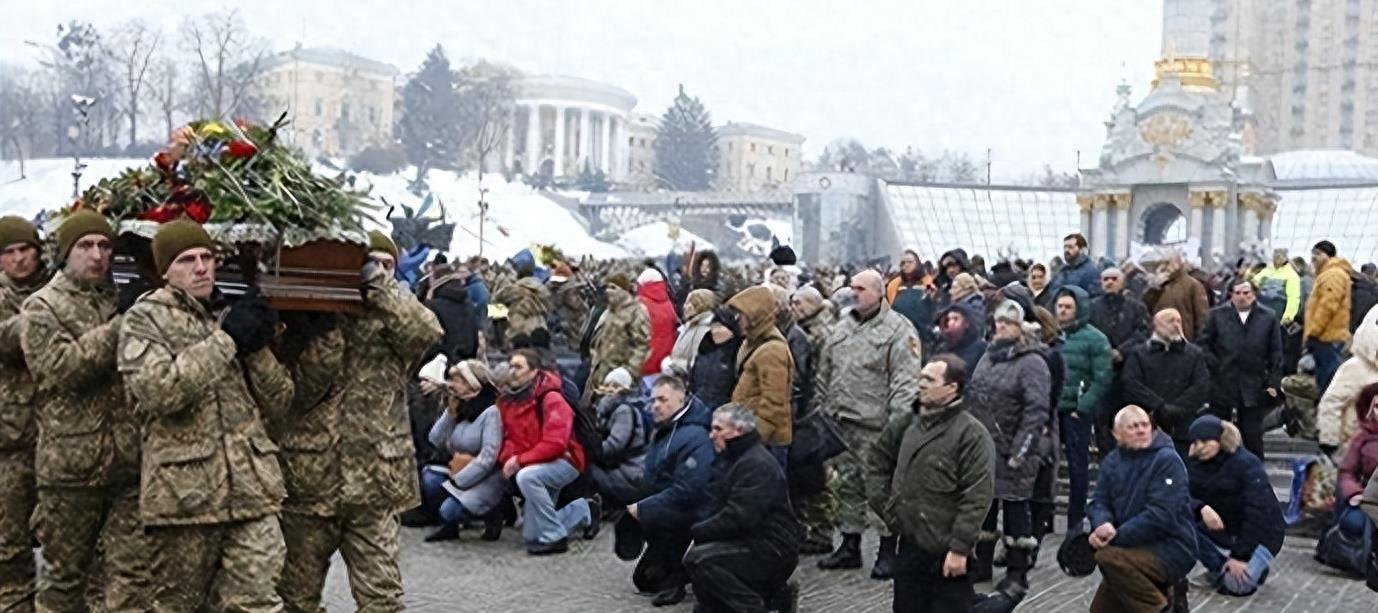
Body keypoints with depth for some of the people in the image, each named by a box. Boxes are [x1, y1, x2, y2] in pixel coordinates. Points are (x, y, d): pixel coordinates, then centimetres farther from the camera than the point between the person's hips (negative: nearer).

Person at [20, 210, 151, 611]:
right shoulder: (42, 307, 2)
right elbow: (63, 366, -15)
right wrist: (120, 326, -19)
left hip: (131, 458, 3)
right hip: (71, 462, -3)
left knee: (134, 570, 1)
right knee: (64, 573, 11)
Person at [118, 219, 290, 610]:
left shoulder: (235, 316, 14)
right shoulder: (144, 318, 1)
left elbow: (278, 404, 10)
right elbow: (156, 391, -18)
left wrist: (256, 347, -6)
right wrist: (226, 340, -15)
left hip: (253, 487, 3)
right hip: (183, 492, -3)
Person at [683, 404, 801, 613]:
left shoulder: (758, 465, -18)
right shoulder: (727, 459, 14)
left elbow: (737, 519, -25)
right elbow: (713, 506, 10)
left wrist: (697, 532, -16)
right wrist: (699, 531, -9)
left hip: (772, 550, -10)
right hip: (751, 543, 10)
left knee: (698, 559, -24)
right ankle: (774, 594, 19)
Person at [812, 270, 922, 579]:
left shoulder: (898, 330, -8)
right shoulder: (842, 327, 15)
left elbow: (905, 382, -15)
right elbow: (824, 373, 21)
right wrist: (821, 409, 16)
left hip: (875, 426, -7)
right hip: (840, 422, 7)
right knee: (846, 486, 14)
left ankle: (888, 552, 9)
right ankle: (849, 547, 26)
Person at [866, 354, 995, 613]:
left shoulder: (972, 434, -14)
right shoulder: (907, 423, 7)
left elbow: (977, 499, -18)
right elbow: (877, 459, 22)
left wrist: (960, 548, -20)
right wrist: (883, 503, 12)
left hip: (946, 552, -7)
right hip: (909, 545, 7)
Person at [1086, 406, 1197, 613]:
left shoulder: (1167, 460, -15)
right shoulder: (1112, 461, 6)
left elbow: (1160, 515, -23)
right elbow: (1099, 501, 1)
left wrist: (1116, 536, -25)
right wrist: (1102, 524, -23)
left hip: (1171, 549, -7)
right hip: (1136, 548, 7)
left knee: (1107, 557, -31)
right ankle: (1157, 593, 26)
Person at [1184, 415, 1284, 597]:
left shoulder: (1247, 464, -21)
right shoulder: (1195, 463, -4)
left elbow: (1257, 513, -25)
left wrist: (1239, 555, -28)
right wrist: (1201, 508, -37)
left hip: (1257, 533, -5)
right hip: (1220, 529, 5)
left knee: (1238, 583, -26)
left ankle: (1256, 566, 9)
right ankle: (1218, 568, -2)